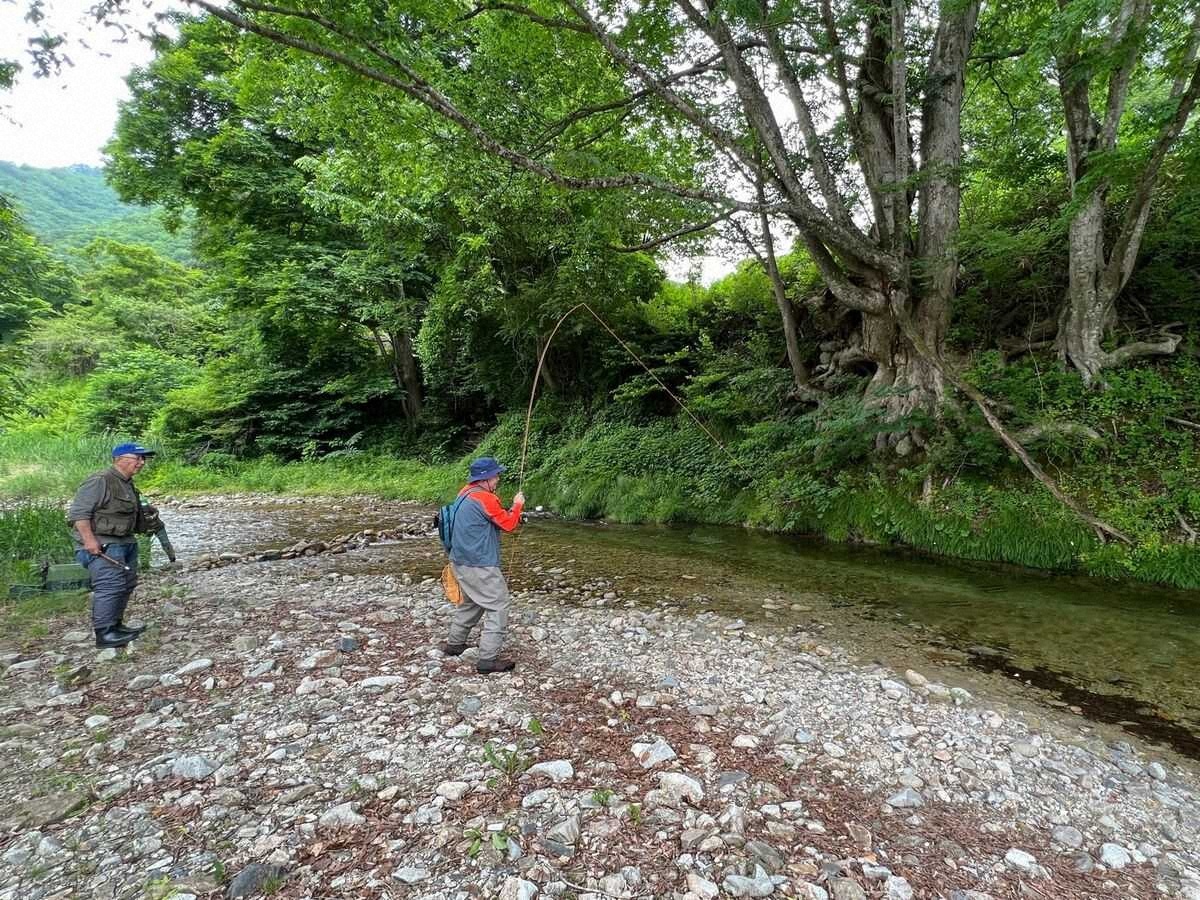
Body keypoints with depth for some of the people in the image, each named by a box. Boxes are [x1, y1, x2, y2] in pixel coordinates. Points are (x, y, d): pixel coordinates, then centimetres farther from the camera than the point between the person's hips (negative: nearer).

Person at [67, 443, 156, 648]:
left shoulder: (127, 484, 14)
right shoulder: (100, 481, -15)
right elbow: (78, 512, -19)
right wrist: (89, 539, -23)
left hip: (125, 542, 10)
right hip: (102, 545, -10)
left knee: (127, 584, 14)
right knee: (110, 587, -12)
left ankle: (116, 625, 26)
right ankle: (104, 634, -6)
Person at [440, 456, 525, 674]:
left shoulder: (465, 493, 8)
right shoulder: (485, 499, -20)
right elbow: (509, 525, -12)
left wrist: (510, 514, 11)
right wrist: (518, 504, 2)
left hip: (461, 561, 10)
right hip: (479, 566, -10)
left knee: (471, 602, 27)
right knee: (498, 607, -3)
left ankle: (454, 644, 37)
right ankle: (488, 660, -3)